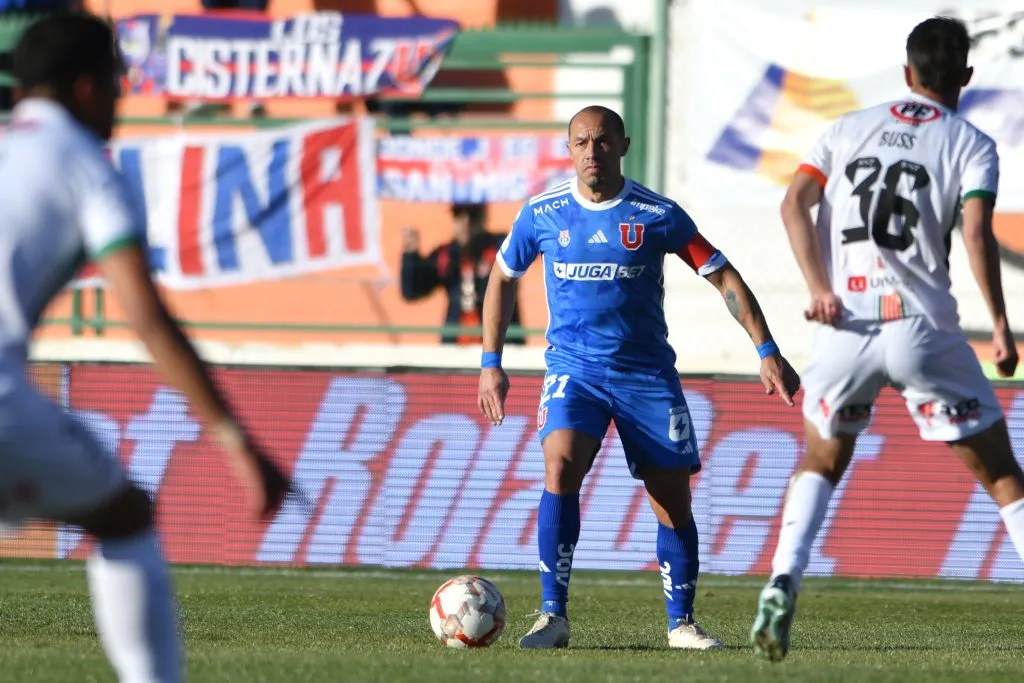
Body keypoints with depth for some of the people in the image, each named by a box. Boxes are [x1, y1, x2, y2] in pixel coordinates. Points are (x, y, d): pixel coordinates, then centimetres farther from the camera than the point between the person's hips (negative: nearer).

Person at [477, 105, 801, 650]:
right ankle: (553, 615, -21)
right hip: (573, 368, -1)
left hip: (648, 374, 1)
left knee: (672, 497, 1)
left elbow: (723, 277, 1)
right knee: (560, 466, -25)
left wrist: (766, 350, -5)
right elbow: (502, 278, 14)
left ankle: (682, 622, 19)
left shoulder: (657, 215, -6)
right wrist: (491, 363, 10)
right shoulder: (542, 215, -1)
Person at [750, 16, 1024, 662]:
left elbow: (795, 202, 1)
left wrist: (820, 289, -5)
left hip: (845, 325, 3)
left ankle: (783, 584, 3)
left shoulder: (850, 128, 14)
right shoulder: (971, 145, 4)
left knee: (822, 461, 24)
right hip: (922, 330, -3)